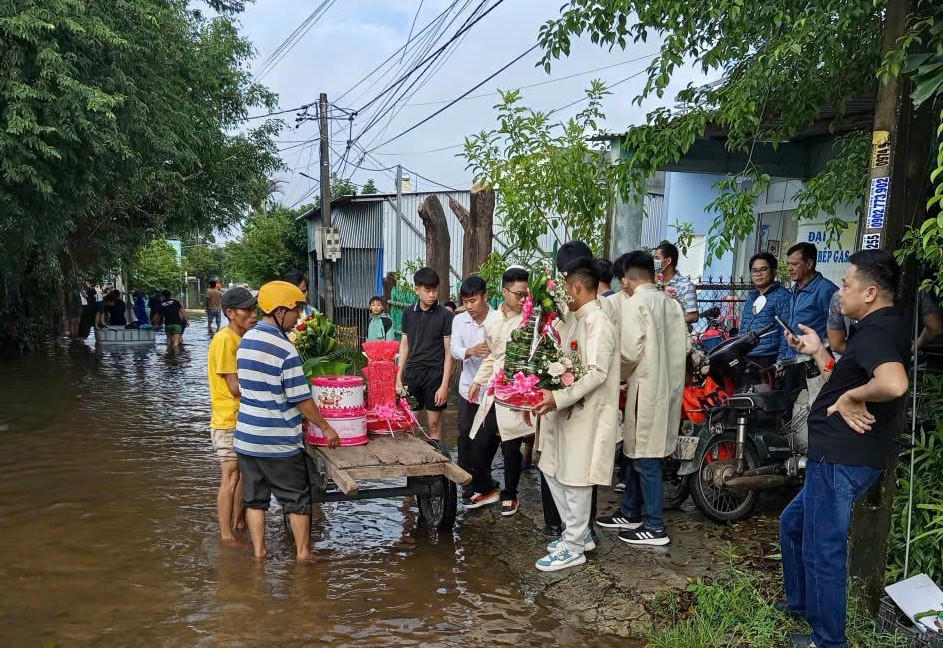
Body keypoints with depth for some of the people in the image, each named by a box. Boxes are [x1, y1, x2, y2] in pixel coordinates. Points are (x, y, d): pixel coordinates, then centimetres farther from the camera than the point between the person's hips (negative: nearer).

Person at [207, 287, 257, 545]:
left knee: (242, 473, 16)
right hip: (229, 422, -8)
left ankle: (238, 521, 29)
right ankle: (226, 534, 8)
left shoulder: (242, 338, 9)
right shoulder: (225, 340, -19)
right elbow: (235, 387, -22)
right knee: (230, 476, -1)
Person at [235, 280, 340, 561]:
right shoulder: (284, 349, -19)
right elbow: (301, 399, -16)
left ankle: (258, 551, 23)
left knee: (255, 498, 15)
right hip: (279, 441, -6)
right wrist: (326, 428, -4)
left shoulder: (246, 340, 4)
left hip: (246, 436, 7)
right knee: (297, 500, 9)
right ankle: (303, 553, 19)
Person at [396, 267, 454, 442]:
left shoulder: (444, 315, -5)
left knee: (434, 424, 2)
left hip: (434, 373, -3)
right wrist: (399, 377, 8)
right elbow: (404, 345, 14)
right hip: (412, 373, 3)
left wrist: (444, 385, -11)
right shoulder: (408, 313, 7)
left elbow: (449, 352, -5)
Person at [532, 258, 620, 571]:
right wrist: (549, 392, 9)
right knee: (553, 470, 15)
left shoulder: (598, 321, -16)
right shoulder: (579, 321, 14)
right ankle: (579, 533, 28)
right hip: (568, 410, 10)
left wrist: (558, 398, -29)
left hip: (587, 413, -10)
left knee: (575, 479, 0)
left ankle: (574, 547, 13)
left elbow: (596, 373, -25)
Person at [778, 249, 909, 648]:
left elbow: (894, 383, -39)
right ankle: (800, 604, 40)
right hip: (840, 455, 11)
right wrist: (817, 351, 18)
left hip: (840, 459, -11)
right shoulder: (879, 329, 14)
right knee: (793, 524, 25)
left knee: (822, 550, 1)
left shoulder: (874, 332, -19)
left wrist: (853, 398, -24)